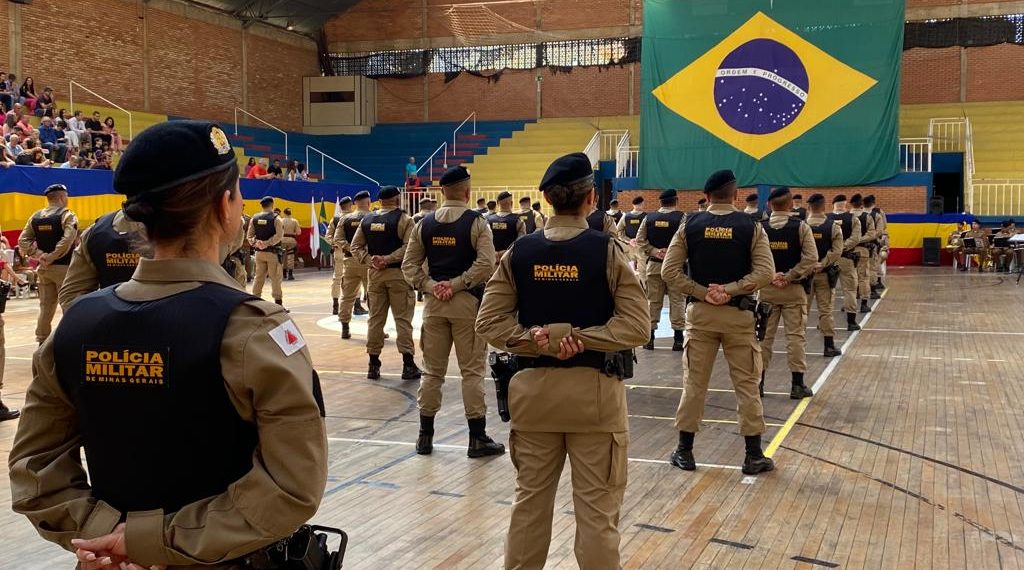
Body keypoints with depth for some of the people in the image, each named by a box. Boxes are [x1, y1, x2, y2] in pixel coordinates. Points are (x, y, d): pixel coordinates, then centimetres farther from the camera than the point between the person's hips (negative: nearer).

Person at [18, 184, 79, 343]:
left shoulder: (35, 217, 10)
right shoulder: (67, 215, -9)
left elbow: (23, 241, 3)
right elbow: (67, 240, -24)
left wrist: (39, 254, -5)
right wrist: (53, 256, -17)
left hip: (44, 268, 6)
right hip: (63, 267, -6)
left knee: (46, 306, 12)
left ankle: (42, 340, 15)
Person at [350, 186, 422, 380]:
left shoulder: (367, 220, 9)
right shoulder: (404, 219, -6)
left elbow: (355, 246, 5)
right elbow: (409, 246, -18)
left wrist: (370, 261, -5)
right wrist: (389, 259, -16)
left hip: (375, 274, 4)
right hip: (398, 273, -4)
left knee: (375, 318, 9)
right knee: (403, 318, 0)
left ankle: (373, 364, 12)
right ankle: (408, 365, 0)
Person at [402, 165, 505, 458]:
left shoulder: (425, 223, 6)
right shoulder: (476, 222, -7)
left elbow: (409, 264, 4)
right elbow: (485, 264, -16)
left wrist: (431, 286, -4)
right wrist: (456, 284, -11)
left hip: (434, 303, 4)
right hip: (468, 302, -4)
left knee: (432, 370, 11)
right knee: (472, 371, 2)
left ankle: (425, 435, 17)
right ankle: (477, 438, 6)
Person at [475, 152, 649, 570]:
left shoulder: (520, 251, 0)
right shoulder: (607, 251, -8)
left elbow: (489, 322, -3)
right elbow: (635, 326, -13)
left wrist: (536, 341, -10)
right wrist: (582, 340, -12)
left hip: (534, 387, 3)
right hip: (594, 390, -3)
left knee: (530, 499, 15)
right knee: (596, 508, 5)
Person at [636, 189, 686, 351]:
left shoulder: (649, 218, 4)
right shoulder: (681, 218, -7)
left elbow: (640, 240, 0)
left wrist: (654, 251, -4)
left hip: (653, 265, 3)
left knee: (653, 300, 8)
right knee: (677, 301, 3)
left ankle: (649, 338, 10)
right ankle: (678, 339, 3)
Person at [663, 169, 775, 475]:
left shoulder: (690, 226, -1)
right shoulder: (751, 226, -4)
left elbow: (669, 271, -6)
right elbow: (765, 272, -14)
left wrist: (703, 293, -8)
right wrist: (729, 290, -14)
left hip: (700, 312, 1)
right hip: (738, 314, -1)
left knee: (694, 384, 9)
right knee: (747, 385, 7)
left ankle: (684, 451, 15)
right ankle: (754, 455, 12)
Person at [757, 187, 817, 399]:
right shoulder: (801, 227, -5)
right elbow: (811, 258, -12)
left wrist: (770, 276, -7)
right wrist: (790, 277, -10)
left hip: (765, 289, 2)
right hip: (794, 289, -2)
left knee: (763, 335, 8)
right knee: (796, 335, 4)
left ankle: (758, 382, 12)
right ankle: (797, 385, 6)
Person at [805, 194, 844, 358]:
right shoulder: (834, 226, -6)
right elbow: (837, 251, -13)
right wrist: (821, 265, -13)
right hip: (825, 274, -1)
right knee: (826, 310, 4)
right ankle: (829, 346, 7)